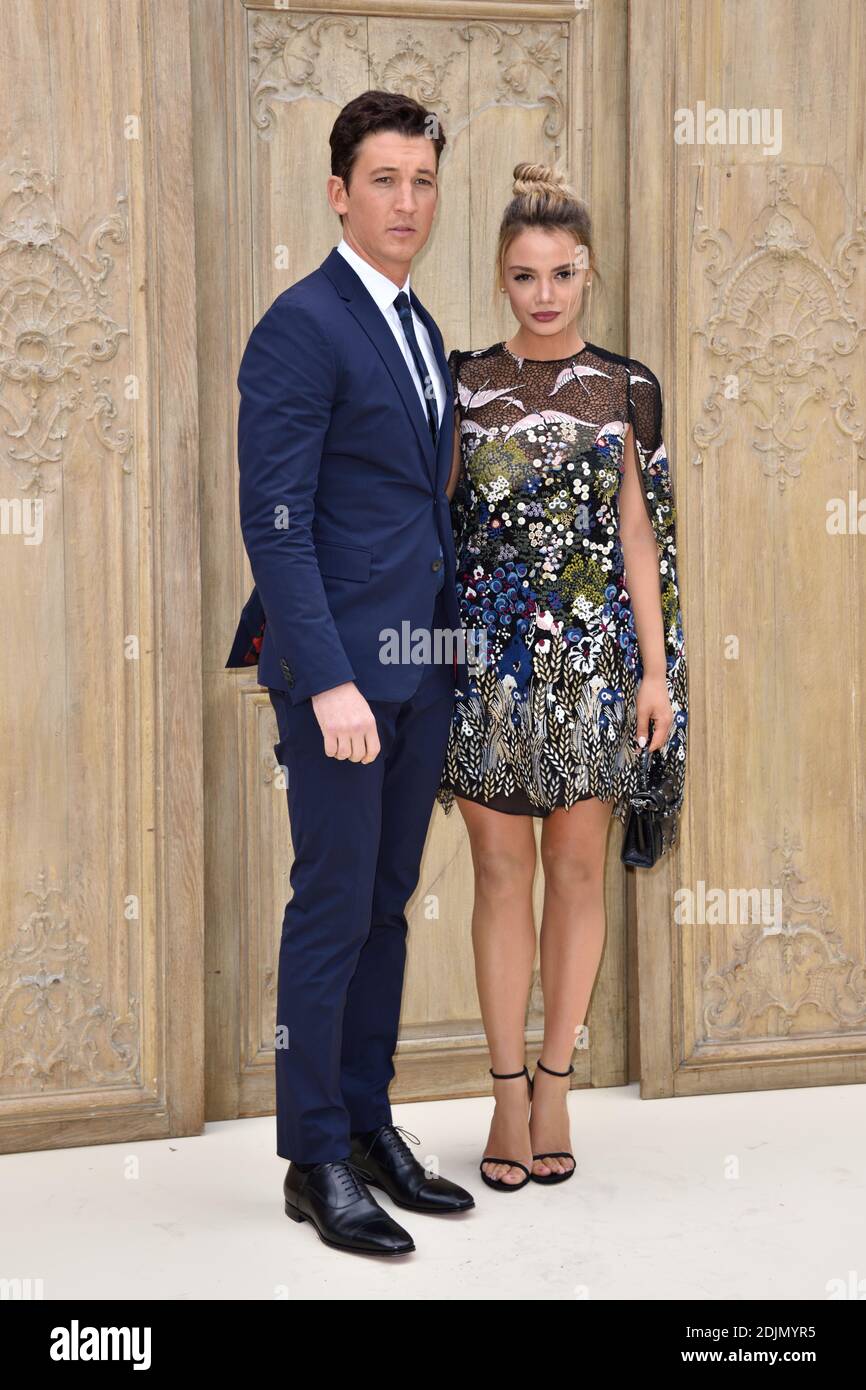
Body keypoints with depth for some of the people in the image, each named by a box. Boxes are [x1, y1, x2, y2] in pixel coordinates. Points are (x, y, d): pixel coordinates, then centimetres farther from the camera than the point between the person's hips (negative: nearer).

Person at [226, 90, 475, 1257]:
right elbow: (275, 523, -16)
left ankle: (370, 1126, 25)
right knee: (333, 912, -1)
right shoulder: (301, 327, -11)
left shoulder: (420, 328, 16)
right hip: (342, 665, -8)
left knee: (387, 904, 14)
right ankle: (316, 1159, 12)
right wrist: (329, 680, -22)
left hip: (424, 665, 8)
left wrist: (452, 640, 14)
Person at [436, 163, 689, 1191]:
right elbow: (437, 519, 6)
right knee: (500, 871, 3)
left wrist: (657, 669, 0)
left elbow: (640, 534, 5)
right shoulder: (464, 383, 4)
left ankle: (553, 1084, 18)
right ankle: (509, 1093, 13)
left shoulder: (626, 388, 5)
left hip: (595, 654, 0)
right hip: (489, 651, 0)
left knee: (577, 870, 6)